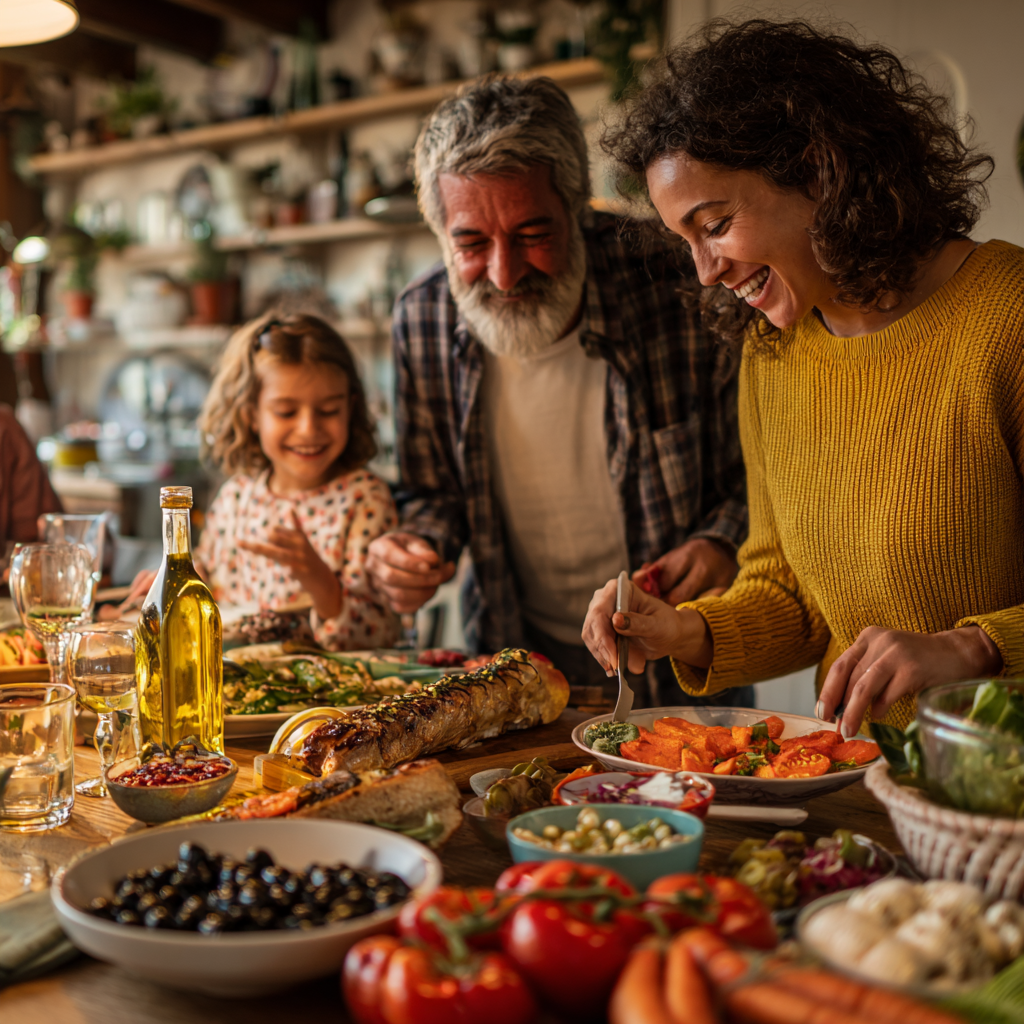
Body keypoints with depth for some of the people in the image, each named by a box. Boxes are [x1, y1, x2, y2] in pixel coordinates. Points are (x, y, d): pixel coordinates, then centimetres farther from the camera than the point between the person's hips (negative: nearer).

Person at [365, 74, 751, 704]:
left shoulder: (682, 286, -18)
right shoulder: (421, 320, -6)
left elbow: (760, 472, -4)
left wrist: (723, 546, -23)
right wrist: (423, 547, -11)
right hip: (519, 651, 2)